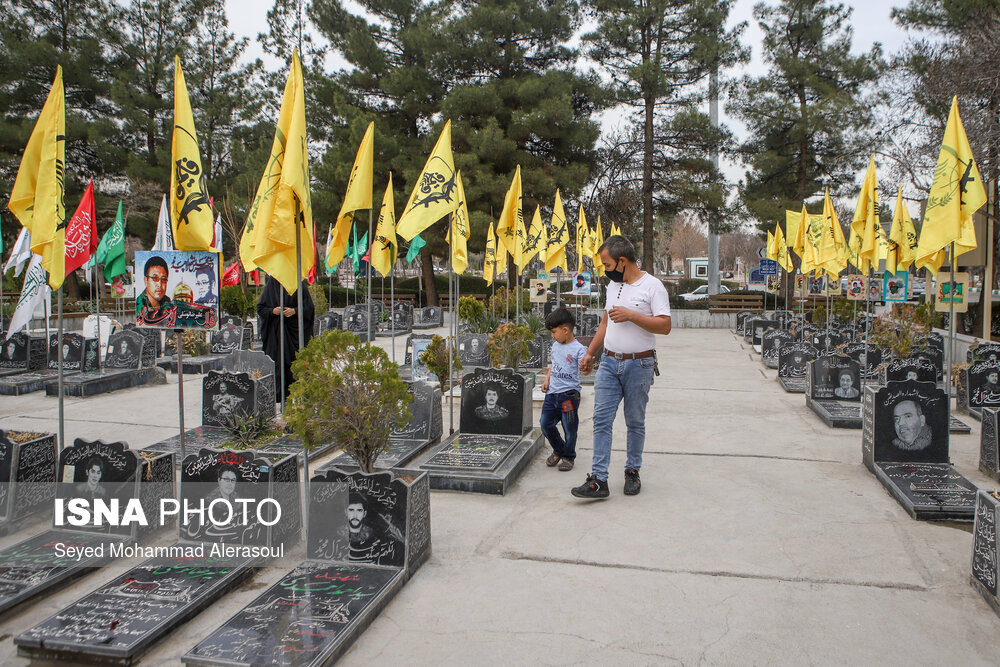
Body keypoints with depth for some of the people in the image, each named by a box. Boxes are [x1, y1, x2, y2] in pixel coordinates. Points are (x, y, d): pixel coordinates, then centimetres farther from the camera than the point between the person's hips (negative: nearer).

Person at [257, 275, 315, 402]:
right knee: (277, 363, -2)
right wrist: (272, 311, -10)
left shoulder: (300, 286, 3)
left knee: (295, 361, -3)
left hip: (294, 330, -1)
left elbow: (309, 307, 1)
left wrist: (294, 311, -15)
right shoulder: (270, 287, 9)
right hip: (275, 331, 2)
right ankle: (277, 395, 2)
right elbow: (260, 308, 9)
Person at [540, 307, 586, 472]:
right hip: (552, 393, 7)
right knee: (545, 424, 9)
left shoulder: (578, 349, -11)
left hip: (569, 394, -7)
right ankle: (558, 450, 31)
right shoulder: (555, 345, 12)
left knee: (569, 428, 3)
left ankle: (568, 457, 24)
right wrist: (547, 379, 11)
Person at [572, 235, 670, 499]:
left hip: (639, 365, -5)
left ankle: (632, 471, 25)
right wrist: (589, 353, 18)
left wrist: (631, 315, -21)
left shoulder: (652, 286, -8)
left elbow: (665, 326, -15)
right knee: (601, 420, -2)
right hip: (609, 363, 5)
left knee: (635, 423, 8)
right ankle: (598, 480, -1)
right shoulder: (613, 285, 13)